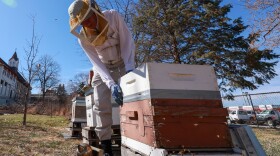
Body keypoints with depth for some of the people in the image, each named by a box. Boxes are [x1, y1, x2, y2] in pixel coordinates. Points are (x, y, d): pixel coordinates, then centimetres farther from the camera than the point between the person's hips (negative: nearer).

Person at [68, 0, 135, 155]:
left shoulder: (114, 16, -19)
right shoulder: (82, 37, -16)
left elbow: (127, 42, -19)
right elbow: (96, 63, -20)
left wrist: (130, 68, -32)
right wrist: (111, 84, -34)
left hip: (123, 63, -1)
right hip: (102, 68, 1)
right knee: (101, 105, -7)